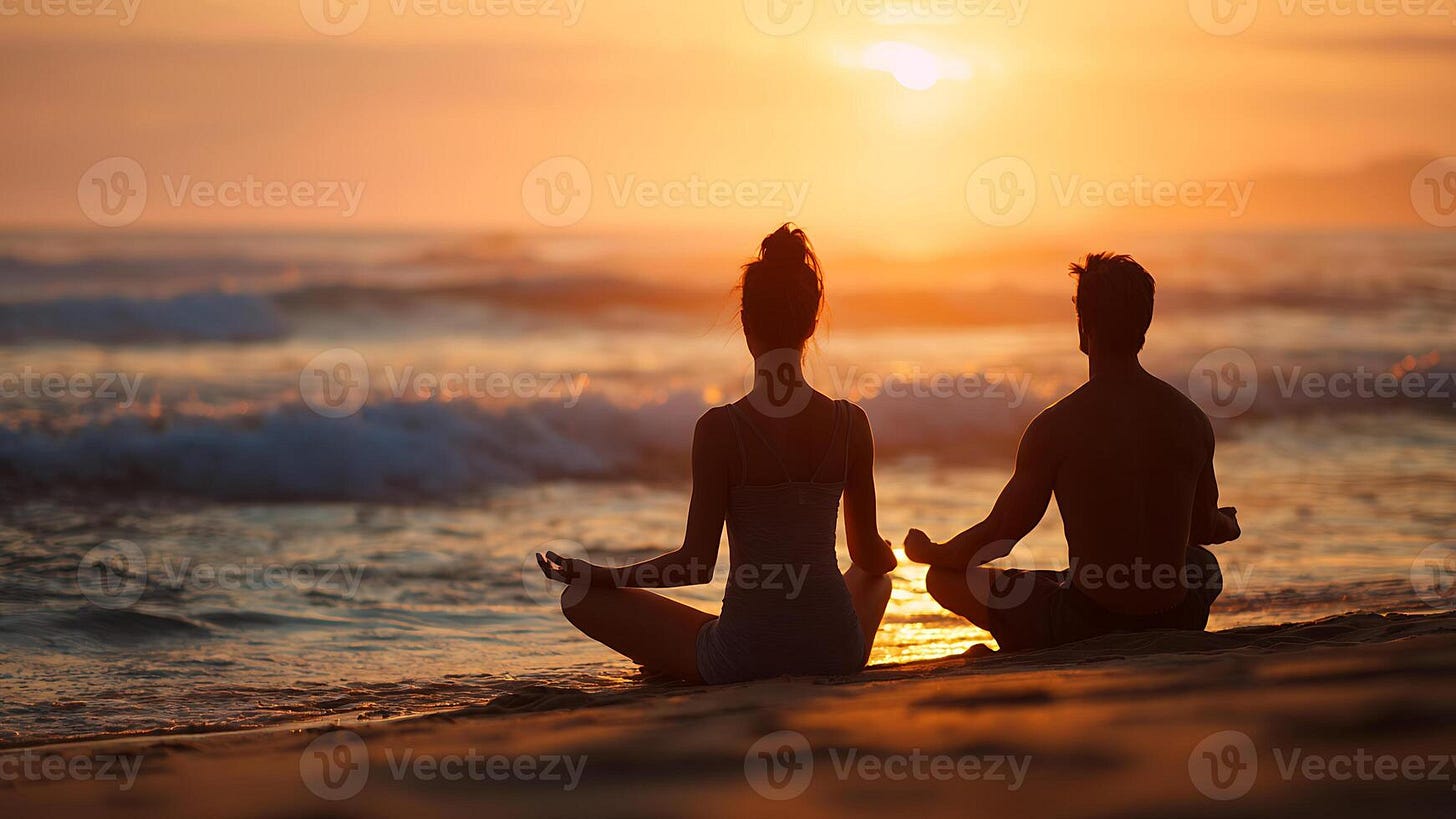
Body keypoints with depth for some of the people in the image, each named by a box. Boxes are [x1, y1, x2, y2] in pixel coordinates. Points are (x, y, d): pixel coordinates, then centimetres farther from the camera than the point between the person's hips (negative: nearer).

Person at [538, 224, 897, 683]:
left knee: (582, 599, 9)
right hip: (836, 652, 4)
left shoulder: (720, 428, -13)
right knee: (876, 578, 40)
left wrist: (598, 577, 4)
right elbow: (870, 555, 7)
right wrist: (886, 556, 33)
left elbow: (697, 564, -11)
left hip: (744, 657, -4)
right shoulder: (850, 424, -3)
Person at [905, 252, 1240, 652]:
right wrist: (1226, 526, 40)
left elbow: (998, 536, -7)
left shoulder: (1055, 428, -15)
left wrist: (928, 552, 14)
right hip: (1175, 625, 5)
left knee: (945, 578, 13)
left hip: (1087, 624, -5)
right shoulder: (1192, 420, -2)